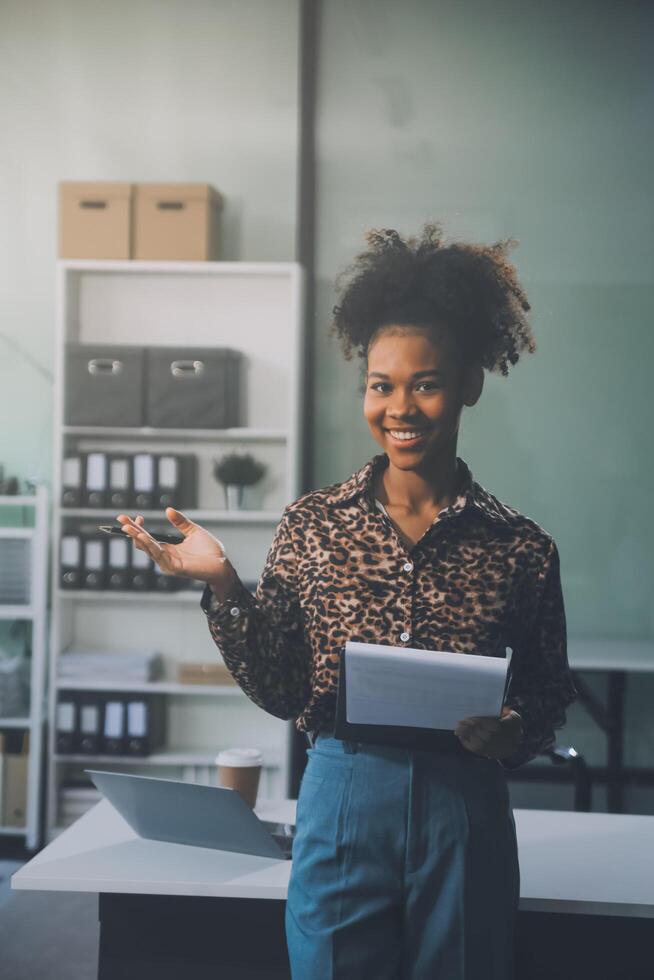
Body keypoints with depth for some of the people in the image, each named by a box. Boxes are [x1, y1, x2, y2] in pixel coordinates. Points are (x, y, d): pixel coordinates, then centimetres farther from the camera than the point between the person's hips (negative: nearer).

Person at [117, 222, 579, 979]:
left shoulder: (520, 547, -3)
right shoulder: (313, 525, -1)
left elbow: (549, 695, 7)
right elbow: (279, 692, -1)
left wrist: (512, 733, -14)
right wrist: (223, 589, -12)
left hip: (465, 814, 0)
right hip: (343, 804, 0)